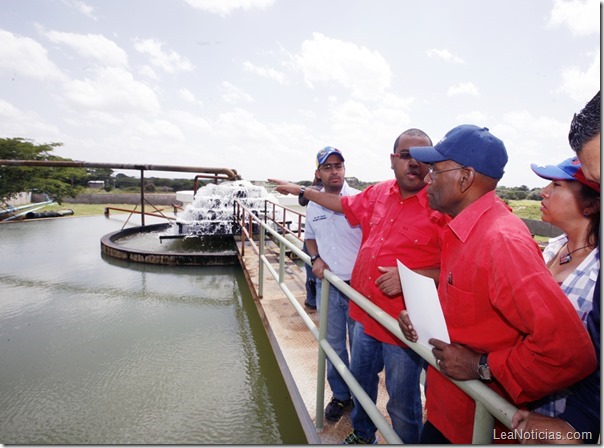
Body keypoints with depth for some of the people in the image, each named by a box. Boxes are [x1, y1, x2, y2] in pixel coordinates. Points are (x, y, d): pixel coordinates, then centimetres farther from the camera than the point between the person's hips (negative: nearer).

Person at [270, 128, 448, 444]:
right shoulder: (379, 193, 3)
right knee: (360, 380, 27)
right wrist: (300, 190, 26)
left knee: (402, 406, 11)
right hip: (365, 314, 7)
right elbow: (345, 205, 21)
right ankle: (362, 435, 54)